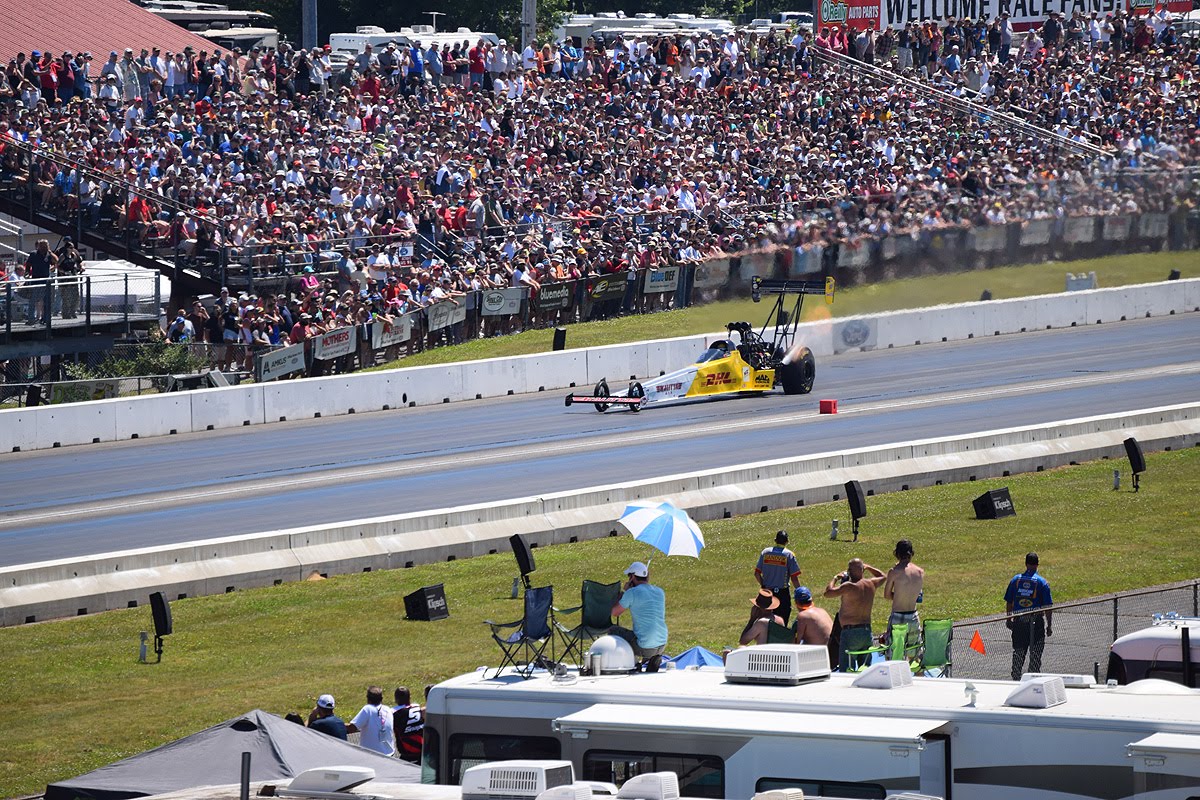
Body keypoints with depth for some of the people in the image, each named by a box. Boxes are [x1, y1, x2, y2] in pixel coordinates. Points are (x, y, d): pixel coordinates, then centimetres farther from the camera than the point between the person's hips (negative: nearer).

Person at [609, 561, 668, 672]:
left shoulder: (632, 593, -11)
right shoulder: (660, 592, 8)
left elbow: (615, 613, 2)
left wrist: (623, 592, 13)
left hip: (644, 648, -6)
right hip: (662, 645, 6)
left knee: (613, 630, 16)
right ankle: (654, 659, 22)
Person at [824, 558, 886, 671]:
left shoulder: (850, 586, -17)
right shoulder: (871, 584, 5)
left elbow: (828, 592, -18)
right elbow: (883, 577, 27)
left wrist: (835, 578, -3)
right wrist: (867, 567, 29)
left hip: (851, 632, -7)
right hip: (867, 631, 7)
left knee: (845, 670, -7)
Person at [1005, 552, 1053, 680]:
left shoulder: (1015, 579, 1)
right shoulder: (1042, 582, -7)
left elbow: (1009, 602, 6)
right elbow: (1047, 607, -8)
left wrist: (1009, 619, 17)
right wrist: (1049, 625, 0)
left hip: (1019, 621, 3)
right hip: (1036, 621, -3)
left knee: (1018, 653, 13)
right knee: (1035, 655, 5)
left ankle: (1016, 679, 15)